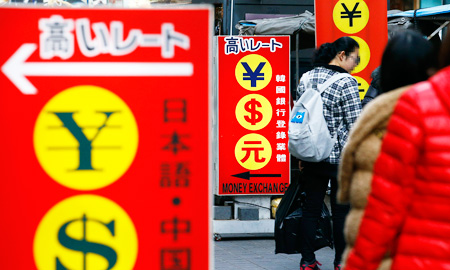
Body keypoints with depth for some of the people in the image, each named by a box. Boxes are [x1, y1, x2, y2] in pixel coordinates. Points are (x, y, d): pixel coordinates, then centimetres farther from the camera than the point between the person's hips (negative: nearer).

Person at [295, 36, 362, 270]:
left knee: (311, 207, 10)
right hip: (340, 156, -5)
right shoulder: (346, 83, -14)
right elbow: (355, 125, -14)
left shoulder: (306, 79, 5)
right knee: (341, 210, 6)